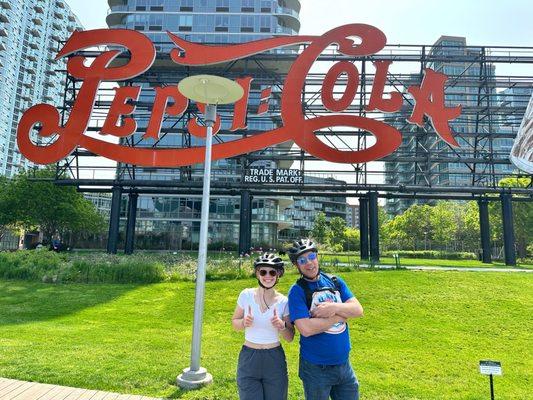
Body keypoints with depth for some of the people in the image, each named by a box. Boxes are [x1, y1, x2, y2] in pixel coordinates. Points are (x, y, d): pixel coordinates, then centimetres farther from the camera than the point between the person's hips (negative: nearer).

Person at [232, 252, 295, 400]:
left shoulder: (284, 301, -7)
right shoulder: (246, 295, -8)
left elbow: (290, 337, 0)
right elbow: (234, 323, 4)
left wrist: (282, 326, -21)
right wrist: (244, 322, -18)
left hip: (275, 360, 1)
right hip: (248, 358, 0)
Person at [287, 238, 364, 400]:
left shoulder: (335, 281, 2)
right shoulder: (297, 290, -14)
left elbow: (358, 310, -4)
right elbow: (306, 329, -24)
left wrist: (334, 307, -22)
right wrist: (341, 315, -16)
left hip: (344, 363, 5)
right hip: (316, 368, -4)